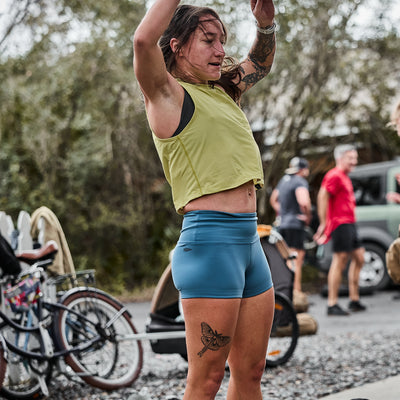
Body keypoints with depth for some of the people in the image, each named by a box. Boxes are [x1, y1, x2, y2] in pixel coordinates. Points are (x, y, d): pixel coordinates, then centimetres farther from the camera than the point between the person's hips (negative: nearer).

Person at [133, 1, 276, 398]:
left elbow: (260, 63, 35)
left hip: (249, 239, 8)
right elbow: (143, 40, -23)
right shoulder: (167, 94, -4)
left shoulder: (221, 92, 18)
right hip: (209, 240, -8)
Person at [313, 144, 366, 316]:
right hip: (340, 224, -10)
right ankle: (332, 305, -10)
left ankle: (354, 300, 20)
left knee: (358, 257, 12)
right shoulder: (334, 176, -9)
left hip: (349, 223, 10)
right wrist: (323, 223, -21)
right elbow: (322, 196, -18)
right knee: (340, 261, -11)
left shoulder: (345, 177, 23)